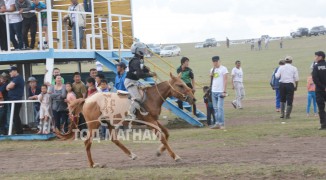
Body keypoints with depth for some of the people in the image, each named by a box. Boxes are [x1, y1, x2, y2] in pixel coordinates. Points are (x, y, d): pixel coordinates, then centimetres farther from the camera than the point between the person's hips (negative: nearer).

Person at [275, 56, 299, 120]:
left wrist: (275, 73, 16)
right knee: (289, 100, 5)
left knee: (282, 99, 18)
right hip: (290, 85, -2)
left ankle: (282, 113, 11)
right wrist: (296, 86, 9)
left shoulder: (281, 67, 4)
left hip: (282, 84, 2)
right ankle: (287, 115, 5)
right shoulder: (294, 68, 2)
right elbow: (296, 79, -2)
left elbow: (277, 76, -6)